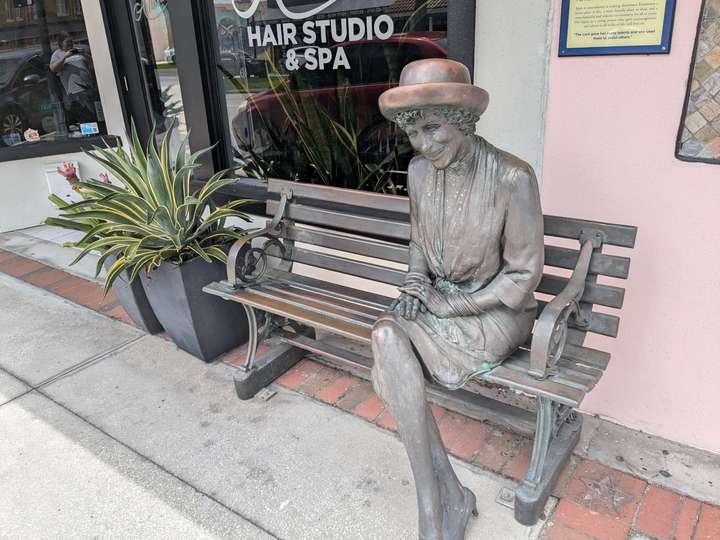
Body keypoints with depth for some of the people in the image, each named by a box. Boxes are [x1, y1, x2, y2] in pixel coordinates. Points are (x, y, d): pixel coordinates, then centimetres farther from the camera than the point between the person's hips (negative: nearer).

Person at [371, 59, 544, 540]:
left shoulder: (513, 178, -20)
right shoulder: (419, 171, -2)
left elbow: (523, 276, -14)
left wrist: (446, 305, -15)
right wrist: (415, 286, -5)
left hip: (497, 311, -5)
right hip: (439, 299, 6)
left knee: (388, 339, -26)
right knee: (387, 336, -26)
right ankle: (448, 500, -15)